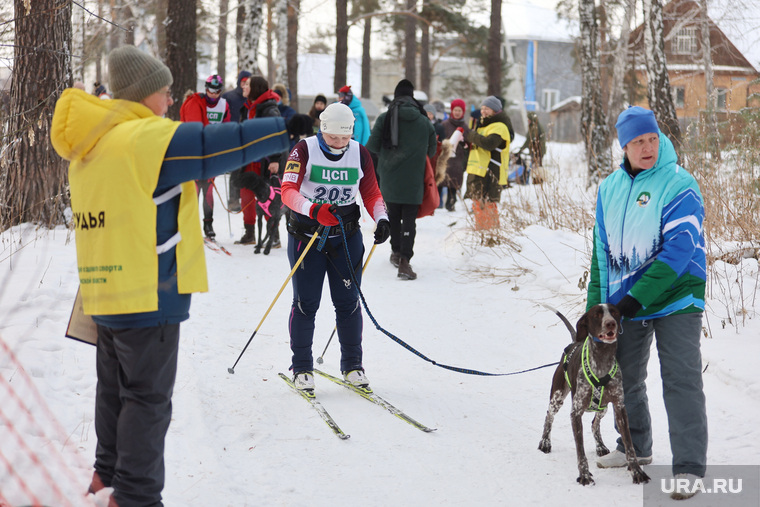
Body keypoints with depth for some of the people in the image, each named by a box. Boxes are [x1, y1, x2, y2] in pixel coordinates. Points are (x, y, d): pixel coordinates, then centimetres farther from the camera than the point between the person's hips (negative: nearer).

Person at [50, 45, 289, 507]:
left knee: (116, 390, 20)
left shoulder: (90, 146, 12)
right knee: (148, 398, -1)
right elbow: (222, 143, -16)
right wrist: (289, 129, -8)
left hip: (103, 291, 9)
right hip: (149, 294, -9)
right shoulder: (146, 137, -16)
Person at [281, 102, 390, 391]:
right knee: (306, 302, 0)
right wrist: (315, 210, -39)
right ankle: (302, 368, 12)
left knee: (348, 301, 3)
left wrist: (381, 219, -12)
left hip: (346, 235, 3)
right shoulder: (304, 151, -11)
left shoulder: (360, 154, 0)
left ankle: (352, 365, 16)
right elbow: (288, 190, -21)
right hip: (307, 232, -3)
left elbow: (371, 193, 8)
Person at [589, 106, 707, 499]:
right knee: (627, 378, 17)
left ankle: (689, 467, -8)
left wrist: (637, 297, -23)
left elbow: (678, 250, -20)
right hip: (625, 302, 6)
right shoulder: (610, 188, 6)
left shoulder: (679, 186, -13)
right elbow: (602, 251, 12)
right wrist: (597, 304, 7)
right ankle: (635, 448, 35)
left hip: (674, 299, -6)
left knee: (680, 380, -10)